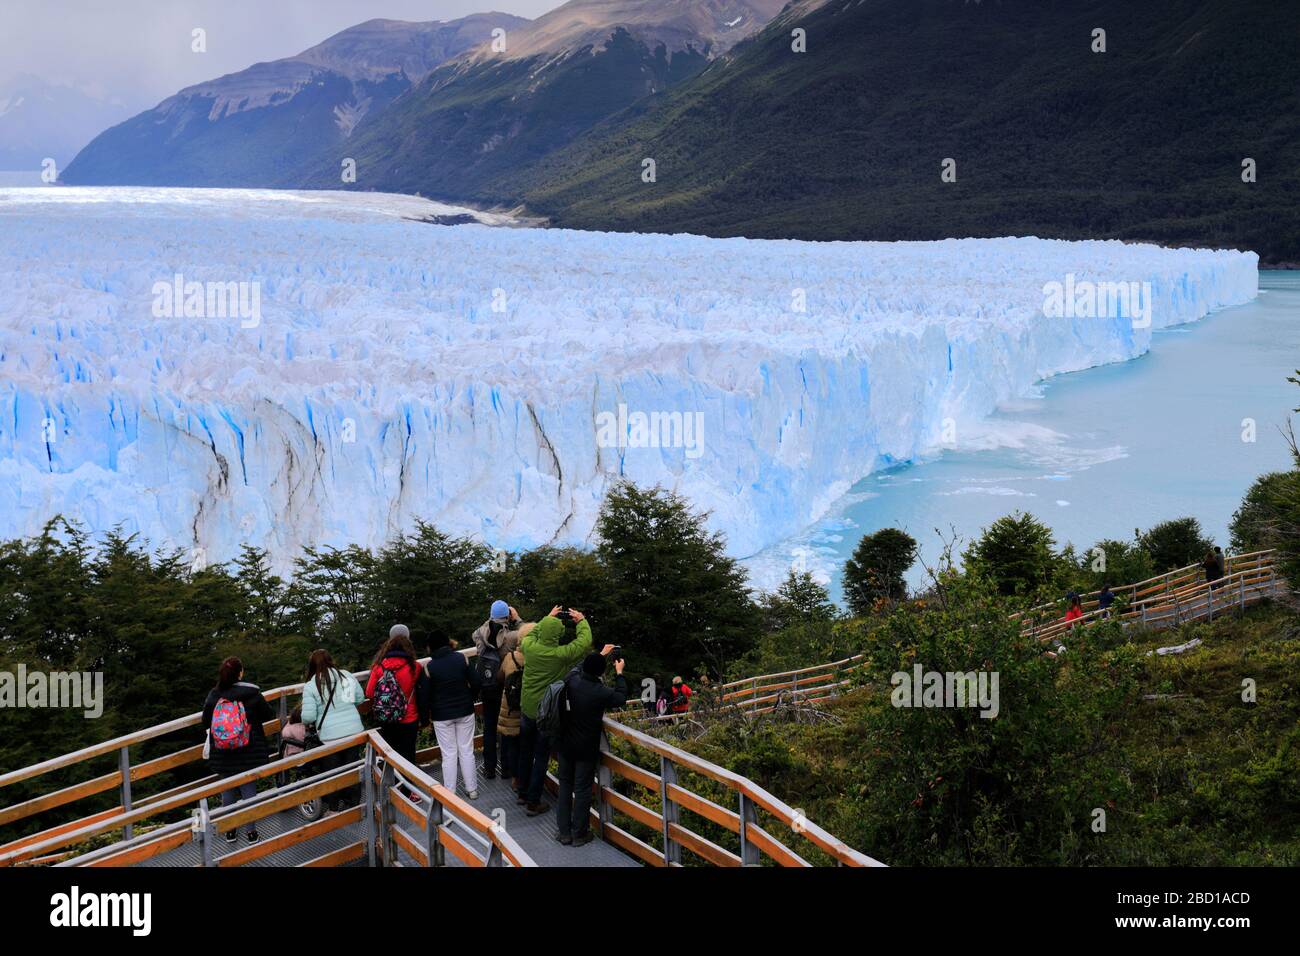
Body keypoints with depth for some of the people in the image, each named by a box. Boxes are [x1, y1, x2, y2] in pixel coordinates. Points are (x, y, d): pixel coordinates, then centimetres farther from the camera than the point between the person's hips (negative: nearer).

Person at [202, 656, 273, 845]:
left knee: (228, 792, 15)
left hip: (222, 757, 2)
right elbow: (267, 714, -1)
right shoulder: (252, 693, -13)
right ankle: (251, 831, 13)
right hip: (249, 754, -2)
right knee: (249, 790, 10)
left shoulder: (213, 696, -8)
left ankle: (230, 831, 23)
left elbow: (206, 723, 1)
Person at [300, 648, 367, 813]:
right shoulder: (346, 676, 1)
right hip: (354, 731, 3)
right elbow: (360, 698, 12)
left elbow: (308, 716, -13)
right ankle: (352, 801, 26)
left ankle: (337, 806, 19)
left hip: (329, 736, -3)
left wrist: (305, 720, 9)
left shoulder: (310, 686, -10)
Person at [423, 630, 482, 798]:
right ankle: (472, 789, 18)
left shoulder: (429, 667, -11)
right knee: (467, 751, 12)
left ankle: (449, 793, 9)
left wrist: (426, 715, 5)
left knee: (449, 755, 6)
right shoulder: (461, 658, -7)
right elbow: (475, 682, -6)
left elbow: (426, 694, -8)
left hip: (442, 715, -2)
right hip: (465, 712, 2)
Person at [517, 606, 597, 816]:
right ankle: (533, 802, 9)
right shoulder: (561, 654, -25)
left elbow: (532, 632, 12)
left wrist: (549, 617, 19)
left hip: (527, 710, 5)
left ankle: (524, 793, 33)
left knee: (525, 753, 19)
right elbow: (584, 642, -10)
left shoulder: (529, 647, -13)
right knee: (541, 757, 6)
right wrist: (581, 621, 5)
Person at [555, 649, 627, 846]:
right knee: (583, 789, 7)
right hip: (587, 749, -4)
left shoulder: (572, 681, -11)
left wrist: (600, 655, 25)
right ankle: (579, 834, 16)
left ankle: (563, 832, 21)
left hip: (565, 746, 4)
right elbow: (621, 698, -1)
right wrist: (619, 674, 12)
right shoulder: (602, 693, -23)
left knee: (565, 786, 15)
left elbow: (580, 669, 13)